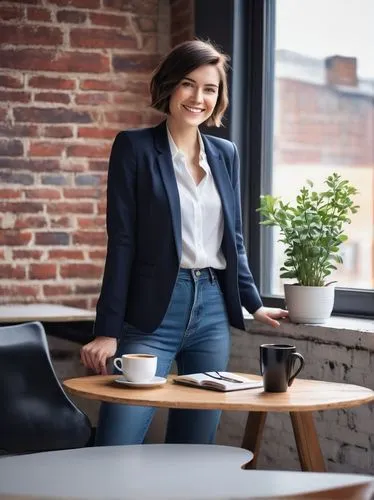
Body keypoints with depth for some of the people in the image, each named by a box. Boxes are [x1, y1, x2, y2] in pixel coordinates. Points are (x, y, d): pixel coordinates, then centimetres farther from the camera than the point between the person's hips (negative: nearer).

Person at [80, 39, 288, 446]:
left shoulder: (226, 154, 13)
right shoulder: (134, 147, -1)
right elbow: (122, 242, -6)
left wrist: (253, 303, 17)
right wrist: (108, 331, -10)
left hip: (213, 309, 5)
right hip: (153, 312, -5)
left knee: (196, 446, 8)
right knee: (117, 452, -10)